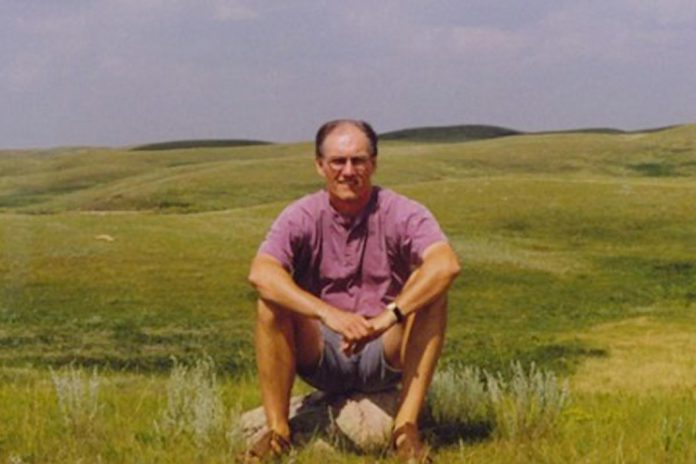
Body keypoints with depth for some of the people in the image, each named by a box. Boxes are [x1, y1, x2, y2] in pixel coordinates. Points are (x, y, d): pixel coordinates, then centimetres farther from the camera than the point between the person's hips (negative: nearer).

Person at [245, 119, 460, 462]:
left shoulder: (402, 214, -8)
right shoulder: (302, 217, -6)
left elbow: (446, 265, -28)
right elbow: (260, 273, -25)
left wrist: (389, 316, -40)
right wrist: (328, 314, -39)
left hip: (384, 357, -1)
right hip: (320, 357, 1)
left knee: (428, 294, -25)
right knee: (271, 302, -24)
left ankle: (406, 427, -26)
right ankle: (277, 432, -18)